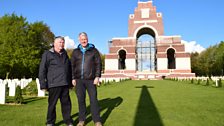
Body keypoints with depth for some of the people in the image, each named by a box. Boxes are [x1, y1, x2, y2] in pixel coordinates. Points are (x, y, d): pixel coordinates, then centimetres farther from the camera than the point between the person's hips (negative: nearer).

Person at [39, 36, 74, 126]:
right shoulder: (47, 54, 0)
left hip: (65, 84, 5)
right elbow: (42, 70, -4)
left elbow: (69, 69, 22)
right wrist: (43, 84, -10)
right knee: (52, 104, 4)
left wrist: (70, 83, 19)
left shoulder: (65, 55, 17)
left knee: (66, 103, 8)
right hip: (54, 84, -4)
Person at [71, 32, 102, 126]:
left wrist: (97, 77, -8)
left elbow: (98, 64, 0)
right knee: (81, 100, 6)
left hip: (91, 80, -2)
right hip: (79, 80, 2)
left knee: (93, 100, 0)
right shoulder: (75, 51, 10)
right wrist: (73, 78, 3)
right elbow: (72, 66, 10)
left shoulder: (94, 50, 5)